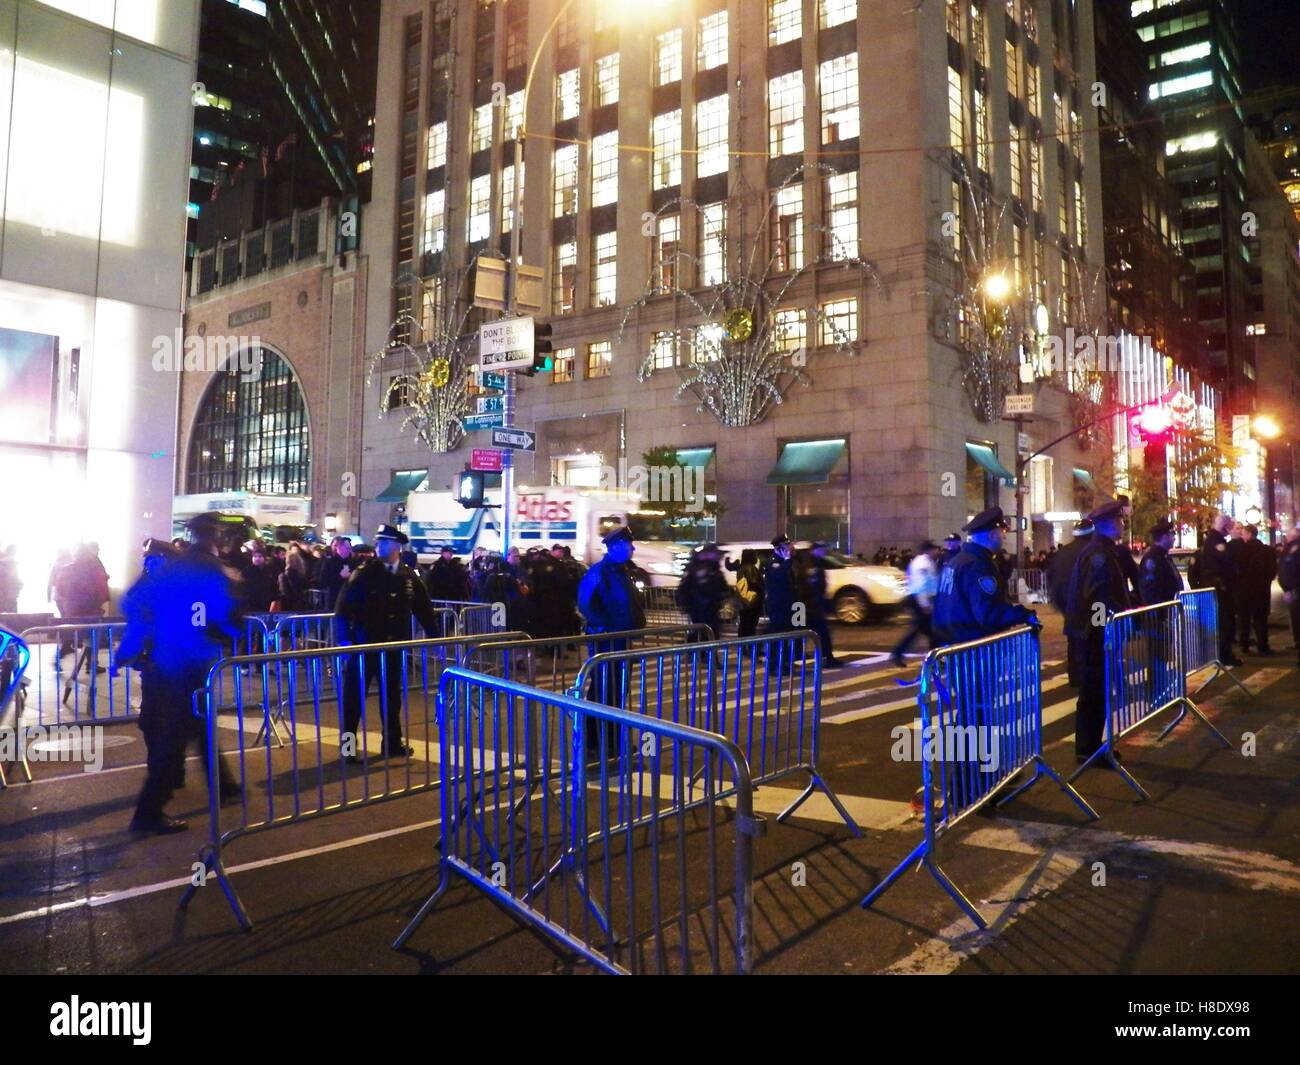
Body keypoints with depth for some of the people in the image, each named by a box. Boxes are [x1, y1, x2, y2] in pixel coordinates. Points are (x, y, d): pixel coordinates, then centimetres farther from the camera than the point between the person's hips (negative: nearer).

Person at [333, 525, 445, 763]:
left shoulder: (409, 577, 3)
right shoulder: (364, 573, -8)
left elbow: (424, 608, 9)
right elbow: (344, 606, -11)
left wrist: (436, 637, 7)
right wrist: (345, 638, -18)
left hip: (393, 645, 4)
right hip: (364, 644, -4)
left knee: (392, 695, 13)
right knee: (354, 695, 3)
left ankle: (392, 743, 25)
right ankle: (348, 745, 12)